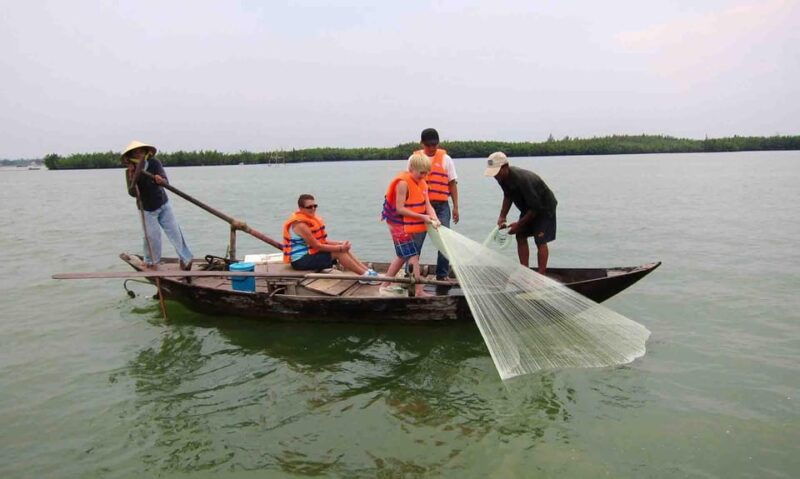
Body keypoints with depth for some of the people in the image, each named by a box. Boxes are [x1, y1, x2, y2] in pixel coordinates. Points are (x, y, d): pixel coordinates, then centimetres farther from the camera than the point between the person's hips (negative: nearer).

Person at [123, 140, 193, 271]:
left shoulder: (154, 163, -12)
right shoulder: (130, 172, -12)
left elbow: (166, 182, -23)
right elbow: (132, 193, -20)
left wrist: (161, 180, -46)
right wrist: (132, 179, -37)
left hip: (163, 204, 1)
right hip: (147, 209, -1)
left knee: (174, 231, -1)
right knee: (152, 235, -5)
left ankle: (186, 259, 6)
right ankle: (150, 261, 17)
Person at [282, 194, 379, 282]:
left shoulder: (310, 219, 10)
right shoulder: (300, 224, -21)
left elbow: (322, 241, 12)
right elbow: (317, 246, -21)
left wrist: (339, 243, -2)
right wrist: (340, 248, -18)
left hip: (309, 254, 10)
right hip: (300, 261, -10)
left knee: (343, 249, 0)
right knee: (338, 253, -18)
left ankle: (368, 271, -2)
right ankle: (366, 275, -16)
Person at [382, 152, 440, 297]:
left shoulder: (422, 183, 7)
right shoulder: (403, 183, -19)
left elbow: (427, 204, 1)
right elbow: (400, 209, -22)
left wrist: (434, 218, -19)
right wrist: (422, 217, -22)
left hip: (410, 227, 9)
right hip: (400, 226, -9)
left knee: (403, 256, 17)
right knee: (413, 256, -9)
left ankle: (385, 285, 28)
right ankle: (418, 291, -5)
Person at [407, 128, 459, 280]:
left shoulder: (445, 159, 7)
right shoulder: (414, 159, 7)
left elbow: (452, 183, 7)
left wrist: (455, 207, 2)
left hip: (441, 206, 0)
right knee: (415, 241, 1)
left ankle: (442, 276, 12)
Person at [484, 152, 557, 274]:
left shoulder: (522, 179, -38)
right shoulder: (503, 177, -12)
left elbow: (536, 207, -31)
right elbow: (508, 196, 7)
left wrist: (519, 224, -25)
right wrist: (502, 216, -4)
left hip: (544, 207, -8)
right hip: (527, 207, 8)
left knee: (540, 241, -11)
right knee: (521, 237, 2)